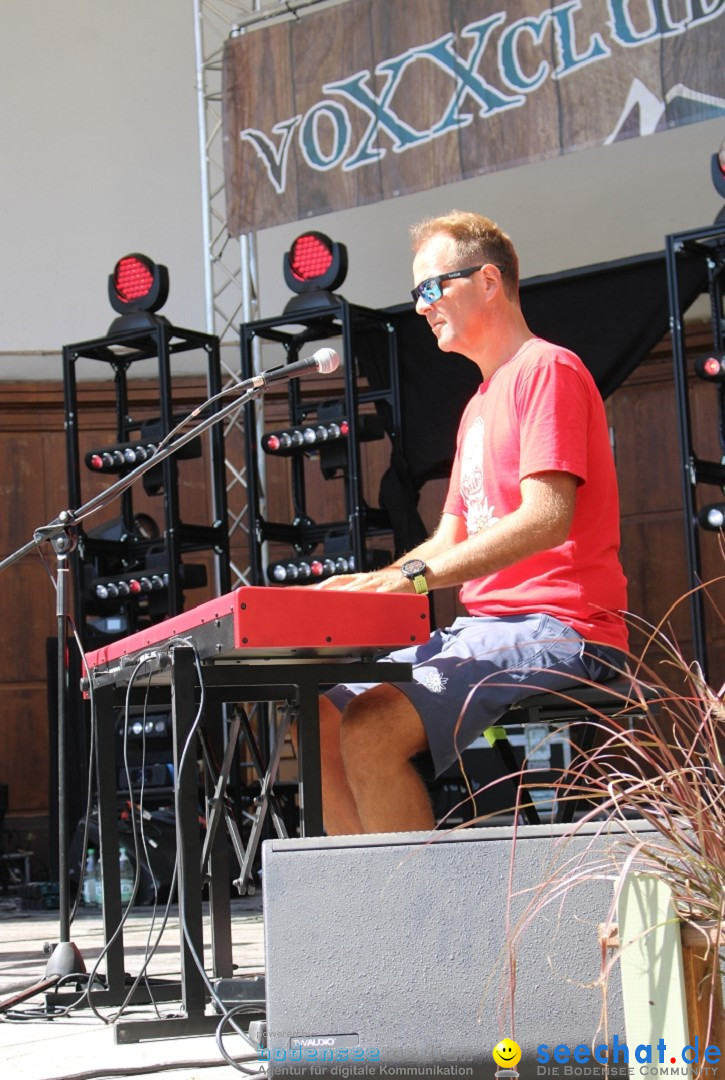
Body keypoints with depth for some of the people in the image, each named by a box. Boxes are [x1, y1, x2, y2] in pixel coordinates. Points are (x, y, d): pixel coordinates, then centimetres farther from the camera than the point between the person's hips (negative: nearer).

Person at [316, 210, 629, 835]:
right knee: (318, 714, 1)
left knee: (371, 730, -26)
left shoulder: (547, 368, -7)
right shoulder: (480, 405, 25)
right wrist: (369, 585, 4)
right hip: (483, 627, 10)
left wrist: (416, 574, -25)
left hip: (557, 631, -10)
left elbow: (547, 519, -20)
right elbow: (452, 540, 23)